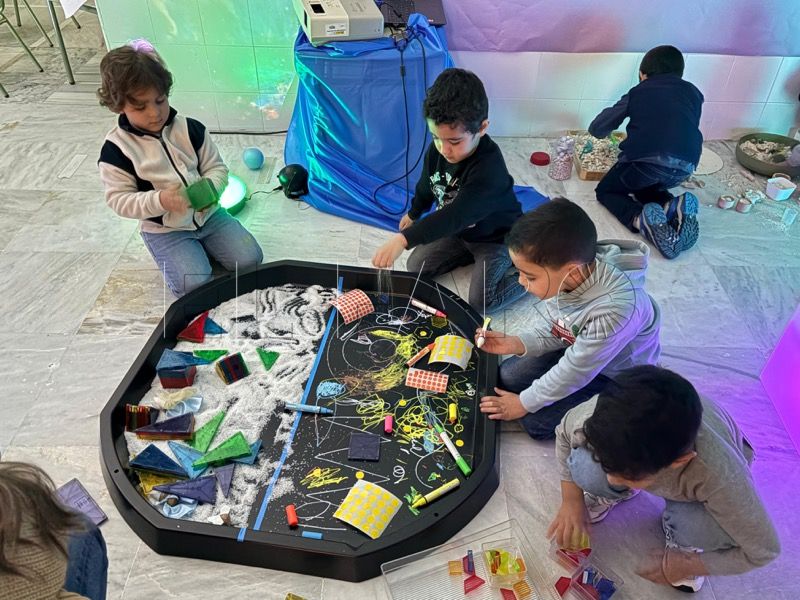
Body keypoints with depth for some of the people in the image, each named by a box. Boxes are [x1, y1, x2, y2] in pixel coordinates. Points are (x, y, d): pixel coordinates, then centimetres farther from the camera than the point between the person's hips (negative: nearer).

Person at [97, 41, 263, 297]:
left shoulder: (190, 129, -5)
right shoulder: (116, 149, -12)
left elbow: (217, 168, 1)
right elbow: (119, 200, -11)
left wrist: (210, 187, -22)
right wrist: (160, 200, -27)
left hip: (209, 214, 3)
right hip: (164, 230, -3)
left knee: (249, 259, -8)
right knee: (195, 284, -20)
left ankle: (201, 246, 17)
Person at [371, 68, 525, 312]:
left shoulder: (489, 168, -40)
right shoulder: (438, 149, -17)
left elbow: (456, 215, -51)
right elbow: (427, 185, 6)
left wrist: (404, 239, -61)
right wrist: (413, 214, 25)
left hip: (496, 236, -7)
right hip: (458, 231, 7)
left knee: (479, 302, -16)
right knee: (416, 266, 3)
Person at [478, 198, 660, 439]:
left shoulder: (615, 310, -42)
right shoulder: (561, 272, -24)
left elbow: (574, 372, -27)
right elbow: (550, 327, -3)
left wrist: (524, 402, -15)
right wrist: (517, 343, -20)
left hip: (615, 372, -6)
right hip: (576, 345, 6)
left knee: (536, 422, -7)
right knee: (506, 378, 4)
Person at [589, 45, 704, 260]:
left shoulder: (638, 92, 20)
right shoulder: (692, 92, 25)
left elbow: (596, 129, 24)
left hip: (647, 159, -4)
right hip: (686, 167, 4)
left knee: (605, 191, 18)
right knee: (642, 186, 31)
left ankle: (642, 219, -12)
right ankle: (673, 206, 0)